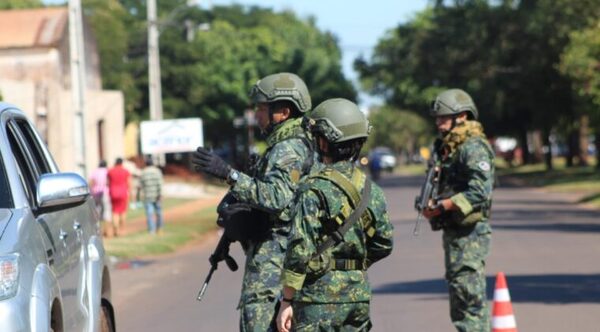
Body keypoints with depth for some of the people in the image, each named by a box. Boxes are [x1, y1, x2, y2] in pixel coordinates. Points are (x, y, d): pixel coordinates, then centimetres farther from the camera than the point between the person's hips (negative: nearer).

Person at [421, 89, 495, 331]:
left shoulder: (473, 148, -13)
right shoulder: (446, 147, 16)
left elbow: (480, 192, -23)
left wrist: (442, 206, -22)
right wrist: (428, 204, 2)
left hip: (469, 232, -10)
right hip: (452, 230, 10)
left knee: (470, 296, -11)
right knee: (458, 293, 15)